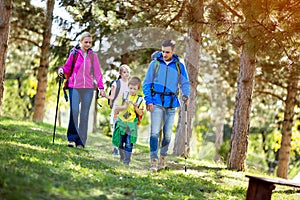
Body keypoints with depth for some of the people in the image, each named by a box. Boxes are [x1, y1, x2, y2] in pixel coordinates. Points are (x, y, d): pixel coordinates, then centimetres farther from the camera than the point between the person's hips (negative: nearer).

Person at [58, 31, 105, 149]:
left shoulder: (93, 56, 8)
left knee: (84, 114, 1)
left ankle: (80, 142, 4)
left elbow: (97, 72, 8)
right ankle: (72, 138, -5)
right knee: (74, 111, -15)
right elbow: (67, 68, 10)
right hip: (74, 87, -2)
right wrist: (61, 70, -12)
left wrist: (101, 87, 0)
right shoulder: (74, 53, 3)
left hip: (88, 88, 2)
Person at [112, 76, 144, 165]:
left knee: (129, 144, -5)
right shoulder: (124, 95, 4)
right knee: (120, 142, 7)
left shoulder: (139, 99, 0)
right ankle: (122, 157, 28)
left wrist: (136, 107, -17)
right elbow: (116, 107, 3)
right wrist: (124, 107, -14)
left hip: (131, 124, -2)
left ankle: (127, 161, 0)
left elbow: (140, 113, 0)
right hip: (121, 121, 2)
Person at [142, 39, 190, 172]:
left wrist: (186, 95, -7)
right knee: (155, 132, -10)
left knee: (167, 133, 7)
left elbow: (185, 83, 13)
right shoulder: (155, 64, 4)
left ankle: (163, 158, 22)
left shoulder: (179, 66, 8)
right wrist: (148, 101, -6)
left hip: (171, 104, 2)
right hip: (157, 103, -2)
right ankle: (154, 161, -11)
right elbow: (146, 84, 5)